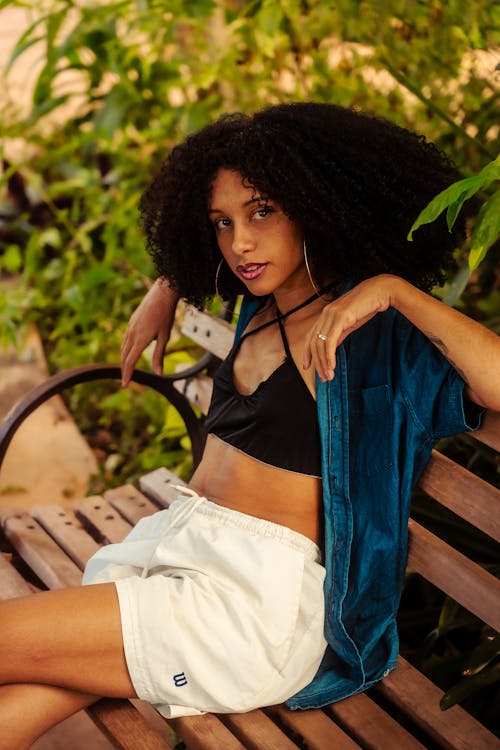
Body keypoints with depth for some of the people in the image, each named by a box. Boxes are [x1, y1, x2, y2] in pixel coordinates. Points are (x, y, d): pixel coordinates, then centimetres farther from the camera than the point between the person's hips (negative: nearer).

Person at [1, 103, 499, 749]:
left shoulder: (380, 336, -8)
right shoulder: (264, 308, 14)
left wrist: (394, 288, -26)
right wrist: (166, 290, 21)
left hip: (265, 593, -7)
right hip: (171, 539, 7)